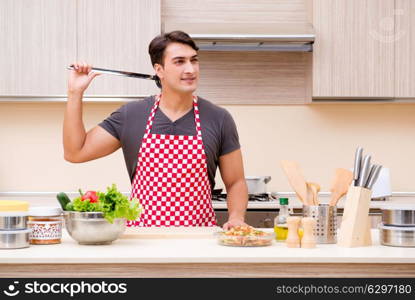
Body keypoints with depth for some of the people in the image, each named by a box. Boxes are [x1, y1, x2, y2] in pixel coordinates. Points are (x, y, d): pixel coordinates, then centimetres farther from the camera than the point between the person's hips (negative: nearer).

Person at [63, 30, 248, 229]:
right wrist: (75, 93, 3)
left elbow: (236, 182, 10)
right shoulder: (130, 115, 7)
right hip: (141, 236, 1)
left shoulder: (219, 119, 5)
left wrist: (236, 217, -8)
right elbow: (75, 152, 8)